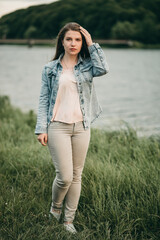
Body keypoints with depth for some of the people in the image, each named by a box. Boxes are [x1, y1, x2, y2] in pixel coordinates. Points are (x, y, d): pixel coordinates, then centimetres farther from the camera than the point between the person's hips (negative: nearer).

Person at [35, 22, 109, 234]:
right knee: (64, 176, -8)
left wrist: (92, 44, -8)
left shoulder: (87, 65, 6)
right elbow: (44, 99, 4)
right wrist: (41, 129, -3)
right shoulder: (51, 69, 5)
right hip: (58, 127, -2)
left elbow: (103, 69, -17)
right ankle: (55, 208, 21)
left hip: (81, 127, 2)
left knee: (76, 176, 7)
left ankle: (69, 220, 20)